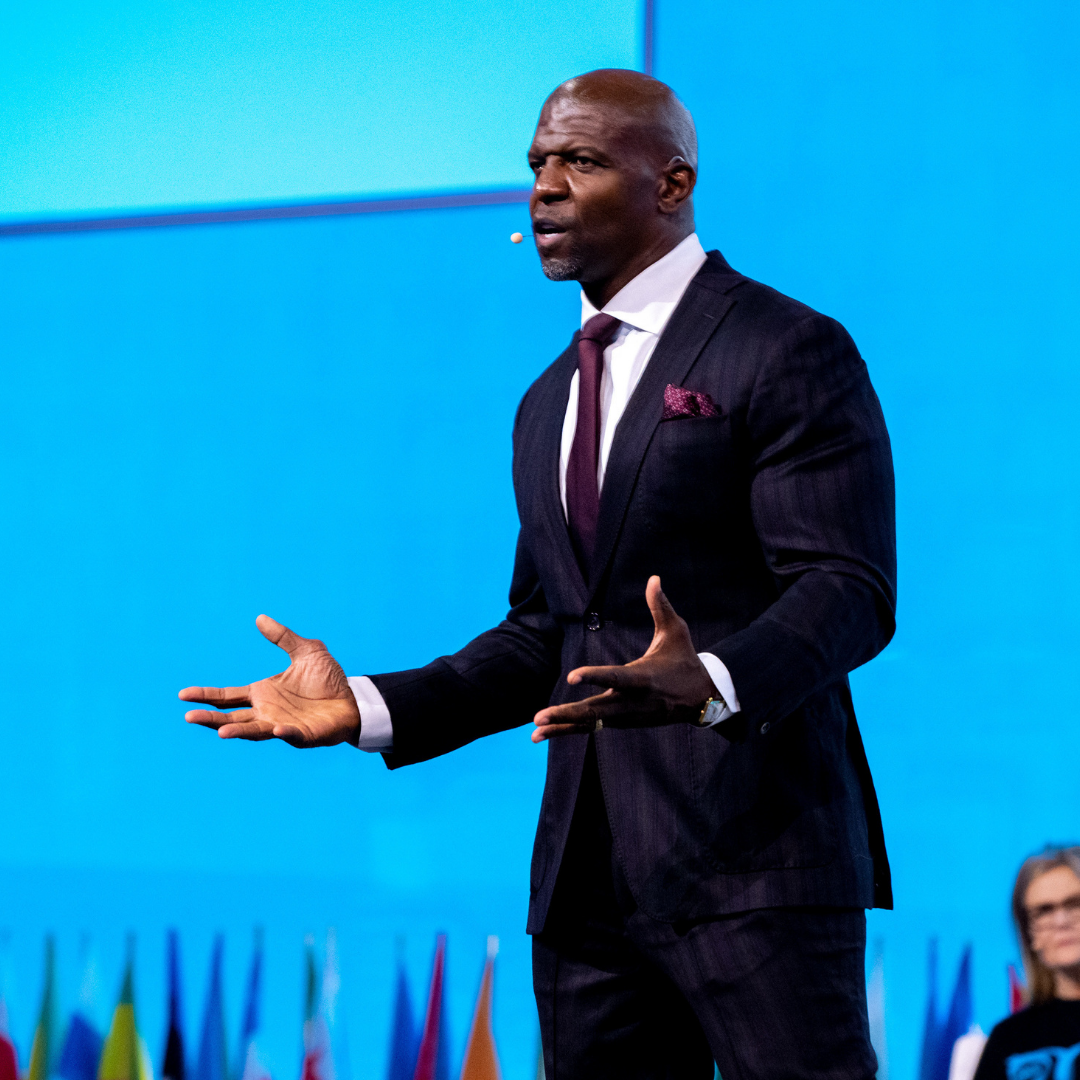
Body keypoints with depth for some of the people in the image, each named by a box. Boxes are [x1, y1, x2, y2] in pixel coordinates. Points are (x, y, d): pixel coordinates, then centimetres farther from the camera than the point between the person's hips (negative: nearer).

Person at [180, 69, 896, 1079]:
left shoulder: (789, 352, -4)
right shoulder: (547, 405, 21)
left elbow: (847, 589, -12)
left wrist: (709, 686, -31)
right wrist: (366, 708, 9)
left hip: (753, 855, -7)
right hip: (585, 871, 7)